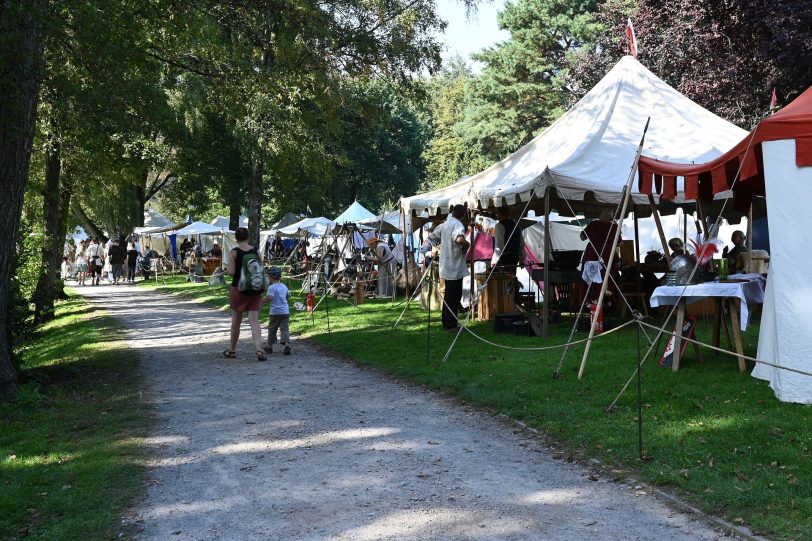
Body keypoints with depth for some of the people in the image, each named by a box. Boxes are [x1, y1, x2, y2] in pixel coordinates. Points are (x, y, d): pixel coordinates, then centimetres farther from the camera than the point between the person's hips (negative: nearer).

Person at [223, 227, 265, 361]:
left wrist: (226, 271, 7)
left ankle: (232, 350, 27)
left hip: (238, 288, -2)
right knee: (254, 320, -2)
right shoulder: (255, 250, 1)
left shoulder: (233, 252, -9)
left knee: (236, 320, 13)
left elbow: (231, 272, -14)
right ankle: (259, 350, -18)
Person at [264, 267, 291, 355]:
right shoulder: (284, 286, 11)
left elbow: (269, 298, -22)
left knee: (272, 329, 11)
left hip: (275, 312, -4)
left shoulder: (271, 287, -9)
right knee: (285, 329, 0)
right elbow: (288, 297, 24)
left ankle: (270, 346, 22)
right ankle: (286, 344, -18)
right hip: (285, 311, 4)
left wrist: (264, 298, -3)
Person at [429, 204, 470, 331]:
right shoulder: (458, 225, -16)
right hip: (455, 267, -8)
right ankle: (451, 325, 1)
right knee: (454, 296, -2)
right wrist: (467, 244, -15)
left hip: (446, 267, 8)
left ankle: (446, 323, 22)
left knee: (448, 295, 16)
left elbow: (433, 236, 23)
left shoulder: (443, 225, 8)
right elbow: (459, 239, -35)